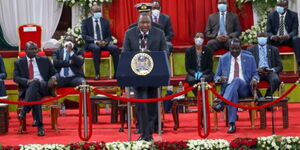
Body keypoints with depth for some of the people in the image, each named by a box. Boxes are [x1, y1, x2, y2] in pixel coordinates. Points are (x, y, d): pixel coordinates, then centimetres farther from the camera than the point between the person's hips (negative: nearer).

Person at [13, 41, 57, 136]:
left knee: (35, 83, -37)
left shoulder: (44, 60, 20)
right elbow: (16, 78, 3)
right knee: (35, 95, -38)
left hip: (43, 88, 1)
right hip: (27, 89, 0)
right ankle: (40, 126, -46)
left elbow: (54, 73, 20)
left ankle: (23, 112, -45)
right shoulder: (19, 63, 16)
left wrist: (53, 78, -6)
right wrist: (28, 81, -17)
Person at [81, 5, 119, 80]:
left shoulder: (105, 21, 13)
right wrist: (96, 41, -21)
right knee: (96, 48, -38)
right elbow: (84, 36, -6)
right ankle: (97, 73, -35)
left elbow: (109, 36, 11)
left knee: (115, 48, -25)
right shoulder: (86, 22, 4)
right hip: (91, 43, -3)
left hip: (103, 43, 3)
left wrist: (105, 42, -13)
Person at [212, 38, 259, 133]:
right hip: (228, 88, 0)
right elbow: (216, 76, 16)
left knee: (237, 80, -36)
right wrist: (219, 79, -10)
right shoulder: (223, 59, 16)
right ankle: (232, 124, -48)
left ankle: (221, 104, -52)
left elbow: (255, 74, 15)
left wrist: (255, 79, -10)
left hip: (244, 89, 0)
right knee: (234, 92, -39)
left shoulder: (249, 58, 15)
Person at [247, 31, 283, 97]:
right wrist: (256, 70, -12)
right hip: (256, 72, -1)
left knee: (276, 80, -34)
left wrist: (272, 70, -10)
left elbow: (280, 66, 13)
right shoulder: (251, 49, 15)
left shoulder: (274, 49, 16)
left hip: (270, 72, 1)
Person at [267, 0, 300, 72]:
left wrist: (288, 36, -32)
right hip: (275, 39, 1)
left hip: (288, 39, -1)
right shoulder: (271, 15, 3)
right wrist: (272, 36, -27)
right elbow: (269, 31, 0)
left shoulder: (293, 15, 0)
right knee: (267, 40, -31)